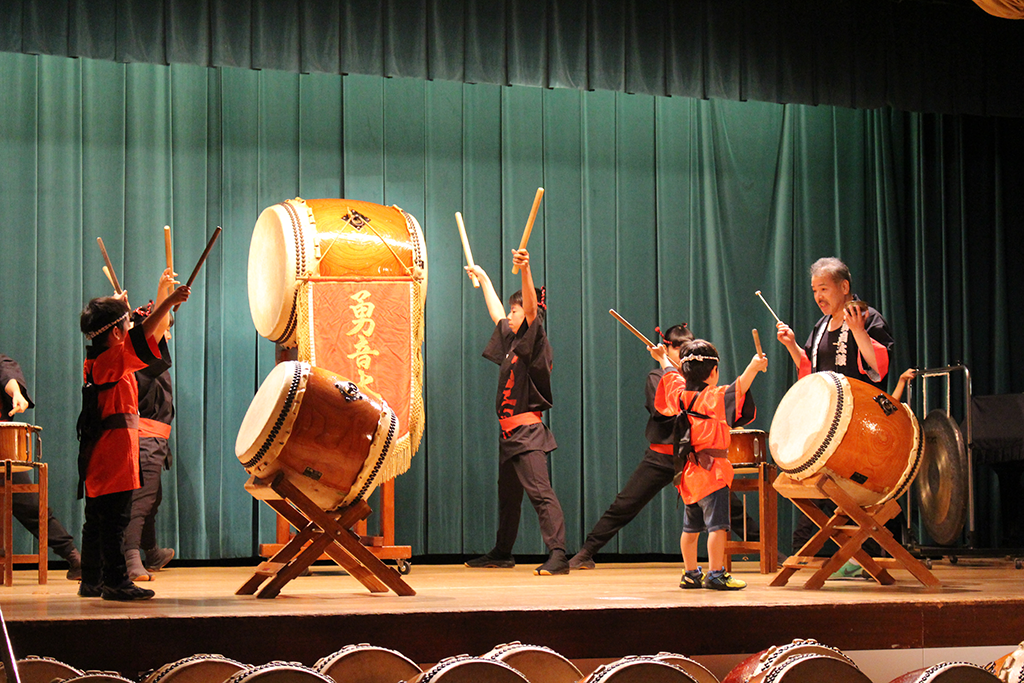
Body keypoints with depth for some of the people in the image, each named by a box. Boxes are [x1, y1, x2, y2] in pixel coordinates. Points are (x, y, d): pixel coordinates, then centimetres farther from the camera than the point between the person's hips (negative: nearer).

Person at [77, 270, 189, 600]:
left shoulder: (95, 359, 14)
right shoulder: (115, 359, -12)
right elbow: (143, 334, -25)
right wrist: (169, 300, -26)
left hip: (95, 454, 10)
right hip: (115, 450, -10)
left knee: (96, 520, 13)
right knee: (114, 520, -8)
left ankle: (91, 580, 17)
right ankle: (115, 582, -8)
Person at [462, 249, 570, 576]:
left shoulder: (534, 341, -8)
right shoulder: (511, 341, 17)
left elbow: (531, 308, -26)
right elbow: (496, 313, 34)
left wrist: (525, 271, -41)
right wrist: (483, 278, 43)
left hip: (528, 431, -10)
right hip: (509, 431, 10)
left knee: (540, 491, -18)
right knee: (507, 494, 18)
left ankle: (558, 555, -24)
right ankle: (502, 552, 30)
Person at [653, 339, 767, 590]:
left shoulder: (680, 395, 7)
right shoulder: (714, 398, -13)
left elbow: (671, 377, 25)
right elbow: (737, 389, -28)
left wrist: (663, 358, 41)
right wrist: (753, 368, -31)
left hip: (688, 473, 8)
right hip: (712, 471, -8)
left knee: (691, 527, 15)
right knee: (717, 524, -9)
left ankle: (691, 574, 22)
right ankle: (715, 574, -13)